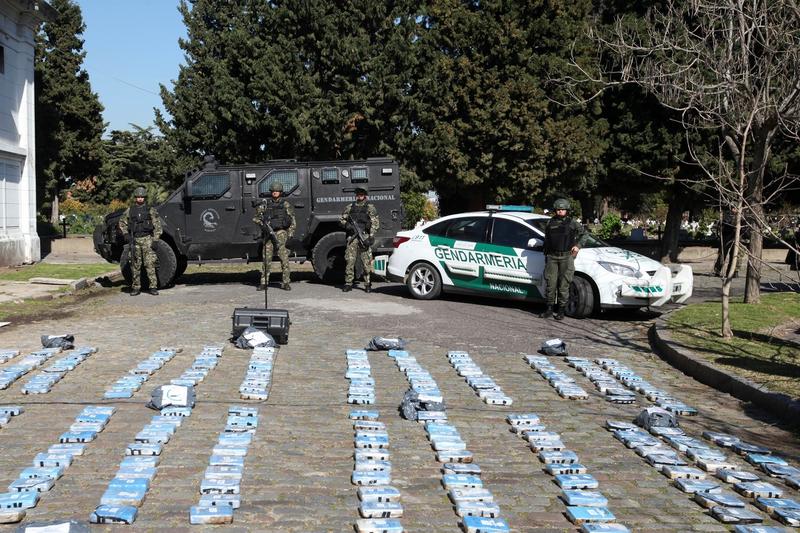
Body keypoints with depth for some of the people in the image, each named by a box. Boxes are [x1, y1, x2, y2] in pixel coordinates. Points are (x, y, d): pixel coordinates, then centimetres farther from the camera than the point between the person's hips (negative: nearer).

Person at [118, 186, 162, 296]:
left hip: (147, 239, -2)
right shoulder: (129, 210, 9)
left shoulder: (150, 210, 3)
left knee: (150, 264, -7)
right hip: (134, 240, 2)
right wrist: (126, 234, 6)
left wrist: (155, 240, -6)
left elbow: (157, 225, 1)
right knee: (135, 265, 4)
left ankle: (153, 287, -4)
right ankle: (136, 288, 10)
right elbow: (122, 222, 20)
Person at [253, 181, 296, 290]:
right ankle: (264, 282, 10)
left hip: (281, 232, -2)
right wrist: (262, 224, -11)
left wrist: (289, 235, -4)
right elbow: (256, 217, 8)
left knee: (284, 257, -10)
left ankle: (286, 283, -7)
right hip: (268, 233, 2)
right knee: (266, 258, 3)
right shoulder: (265, 204, 9)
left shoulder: (285, 204, 5)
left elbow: (293, 222, 5)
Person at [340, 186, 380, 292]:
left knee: (367, 263, -4)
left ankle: (367, 284, 3)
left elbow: (375, 224, 0)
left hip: (364, 237, -2)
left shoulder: (370, 208, 5)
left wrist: (370, 237, -11)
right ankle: (348, 284, 5)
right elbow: (341, 219, 20)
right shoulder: (350, 207, 15)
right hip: (352, 237, 2)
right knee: (349, 261, -1)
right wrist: (346, 224, -3)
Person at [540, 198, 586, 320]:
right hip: (552, 257, 3)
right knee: (551, 283, 1)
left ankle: (561, 310, 3)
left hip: (566, 256, -3)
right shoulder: (550, 223, 12)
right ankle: (550, 309, 10)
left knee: (564, 285, -3)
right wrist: (546, 255, 18)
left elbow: (583, 232, 17)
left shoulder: (572, 222, 4)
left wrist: (577, 245, 6)